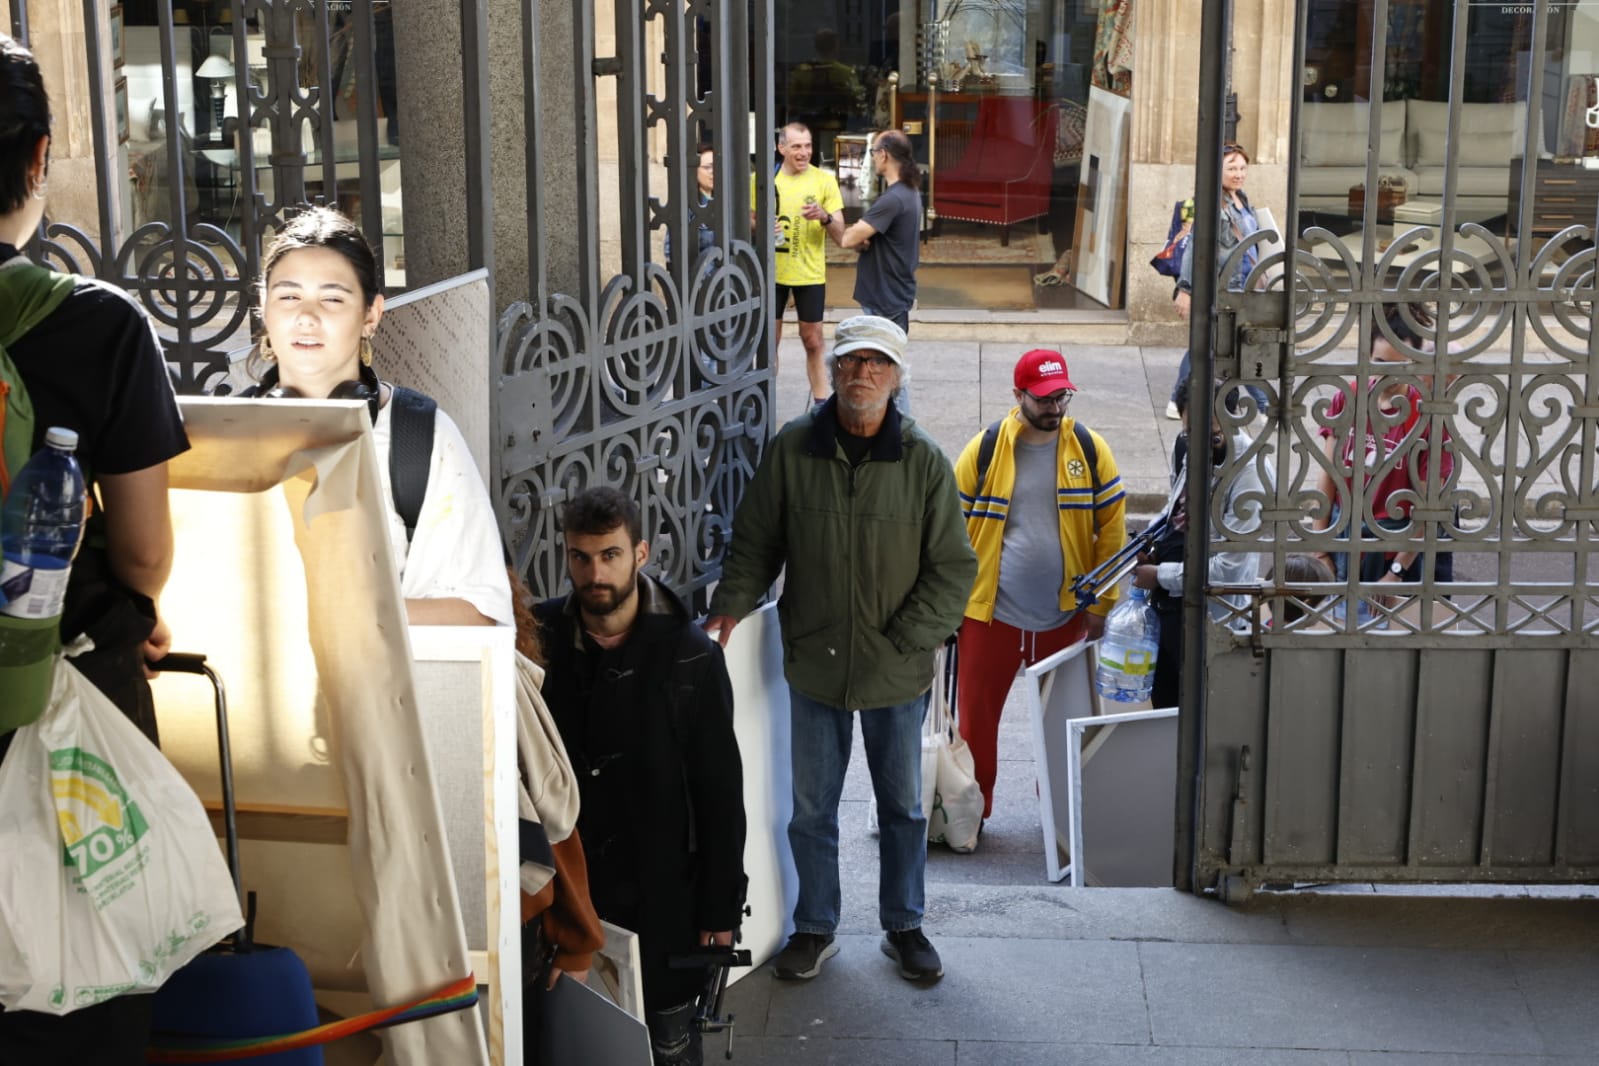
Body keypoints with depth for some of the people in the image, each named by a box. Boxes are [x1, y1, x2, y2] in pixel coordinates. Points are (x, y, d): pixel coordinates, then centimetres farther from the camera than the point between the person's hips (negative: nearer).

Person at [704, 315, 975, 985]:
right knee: (811, 807, 12)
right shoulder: (791, 451, -5)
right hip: (814, 663, 1)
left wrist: (905, 640, -12)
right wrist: (731, 604, -12)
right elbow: (755, 544, 3)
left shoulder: (924, 462, -8)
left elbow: (952, 568, -5)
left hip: (898, 674, 0)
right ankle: (815, 929, 30)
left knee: (903, 805, 15)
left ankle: (903, 928, 33)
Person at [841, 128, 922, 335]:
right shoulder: (909, 192, 11)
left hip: (886, 301, -10)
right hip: (893, 295, 10)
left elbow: (847, 239, -24)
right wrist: (862, 238, -9)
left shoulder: (892, 199, -23)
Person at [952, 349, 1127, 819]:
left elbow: (1112, 527, 3)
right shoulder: (984, 449, -4)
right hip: (991, 614, -1)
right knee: (976, 713, 4)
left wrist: (1101, 605, 0)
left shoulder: (1090, 448, -1)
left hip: (1066, 616, 2)